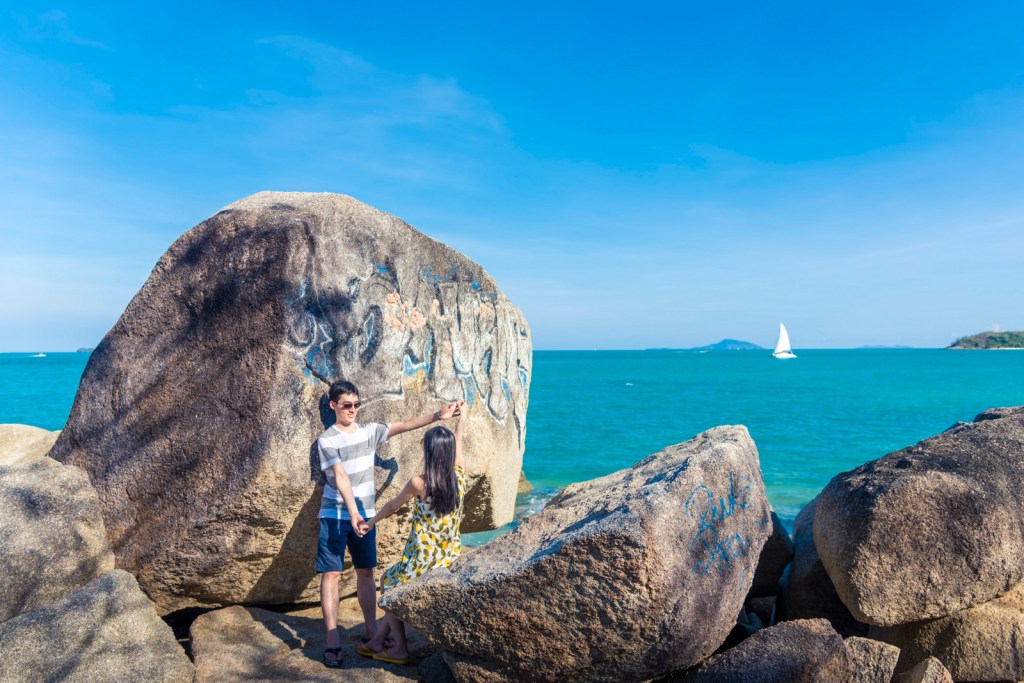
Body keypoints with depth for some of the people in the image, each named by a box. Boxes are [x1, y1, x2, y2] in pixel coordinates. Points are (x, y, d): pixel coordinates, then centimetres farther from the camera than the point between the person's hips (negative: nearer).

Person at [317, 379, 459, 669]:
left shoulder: (370, 431, 3)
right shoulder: (326, 440, -12)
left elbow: (404, 425, -4)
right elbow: (340, 477, -24)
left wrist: (437, 416, -12)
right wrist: (352, 512, -32)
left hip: (365, 514, 5)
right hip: (335, 516, -4)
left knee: (366, 572, 12)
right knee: (331, 574, -2)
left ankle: (372, 632, 23)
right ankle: (333, 641, 4)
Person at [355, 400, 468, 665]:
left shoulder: (419, 483, -18)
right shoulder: (460, 476, -7)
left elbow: (393, 506, 1)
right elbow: (457, 446, 13)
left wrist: (371, 521, 19)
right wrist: (461, 418, 27)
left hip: (422, 558, -5)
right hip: (450, 558, 6)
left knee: (389, 582, 22)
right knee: (398, 583, 26)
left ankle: (400, 649, 25)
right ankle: (378, 640, 32)